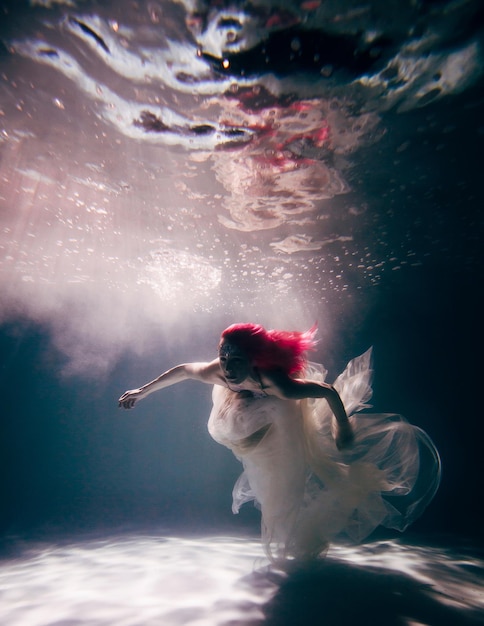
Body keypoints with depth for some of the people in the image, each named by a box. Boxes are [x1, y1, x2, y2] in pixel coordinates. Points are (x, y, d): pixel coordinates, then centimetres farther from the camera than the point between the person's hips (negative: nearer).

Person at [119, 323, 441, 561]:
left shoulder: (275, 383, -45)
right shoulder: (216, 374, -30)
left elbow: (329, 391, -33)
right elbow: (182, 370, -11)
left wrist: (343, 429, -20)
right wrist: (143, 391, -2)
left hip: (289, 446, -6)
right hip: (261, 457, 6)